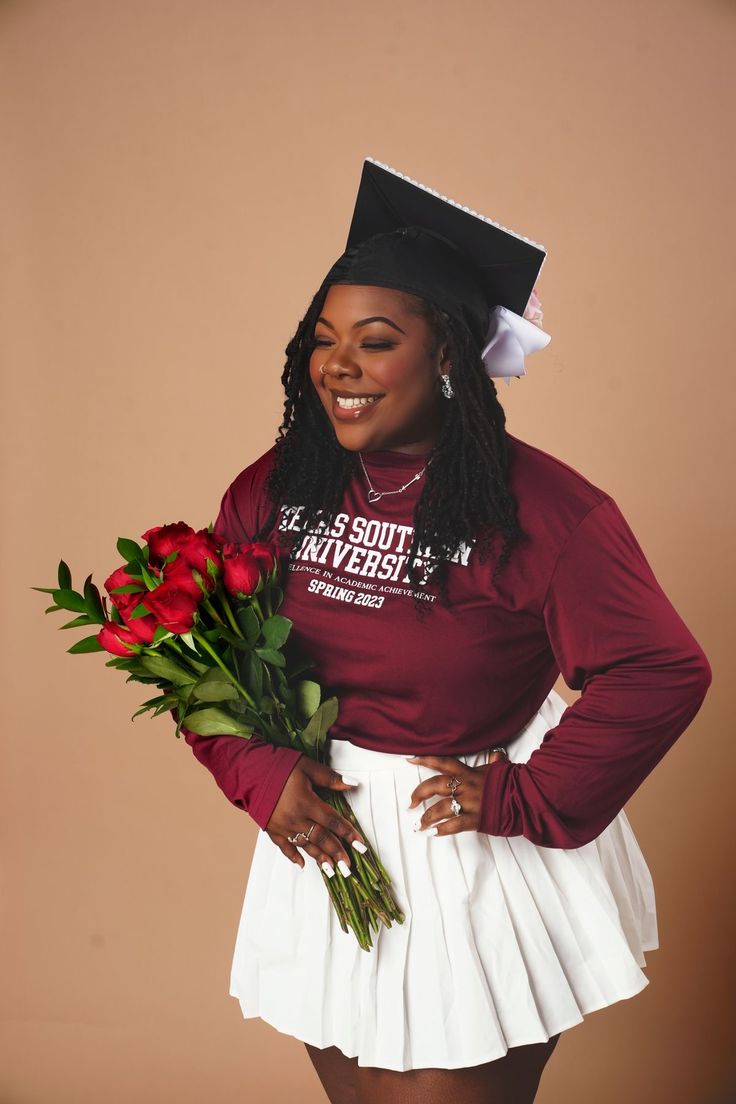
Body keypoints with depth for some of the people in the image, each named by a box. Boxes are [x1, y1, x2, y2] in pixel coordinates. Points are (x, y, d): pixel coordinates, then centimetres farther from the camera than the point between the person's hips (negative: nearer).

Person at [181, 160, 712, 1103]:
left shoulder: (540, 510, -17)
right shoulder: (273, 492, -3)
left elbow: (663, 673, -17)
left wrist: (519, 798, -16)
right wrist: (262, 774, -9)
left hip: (477, 865, -4)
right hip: (324, 846, 5)